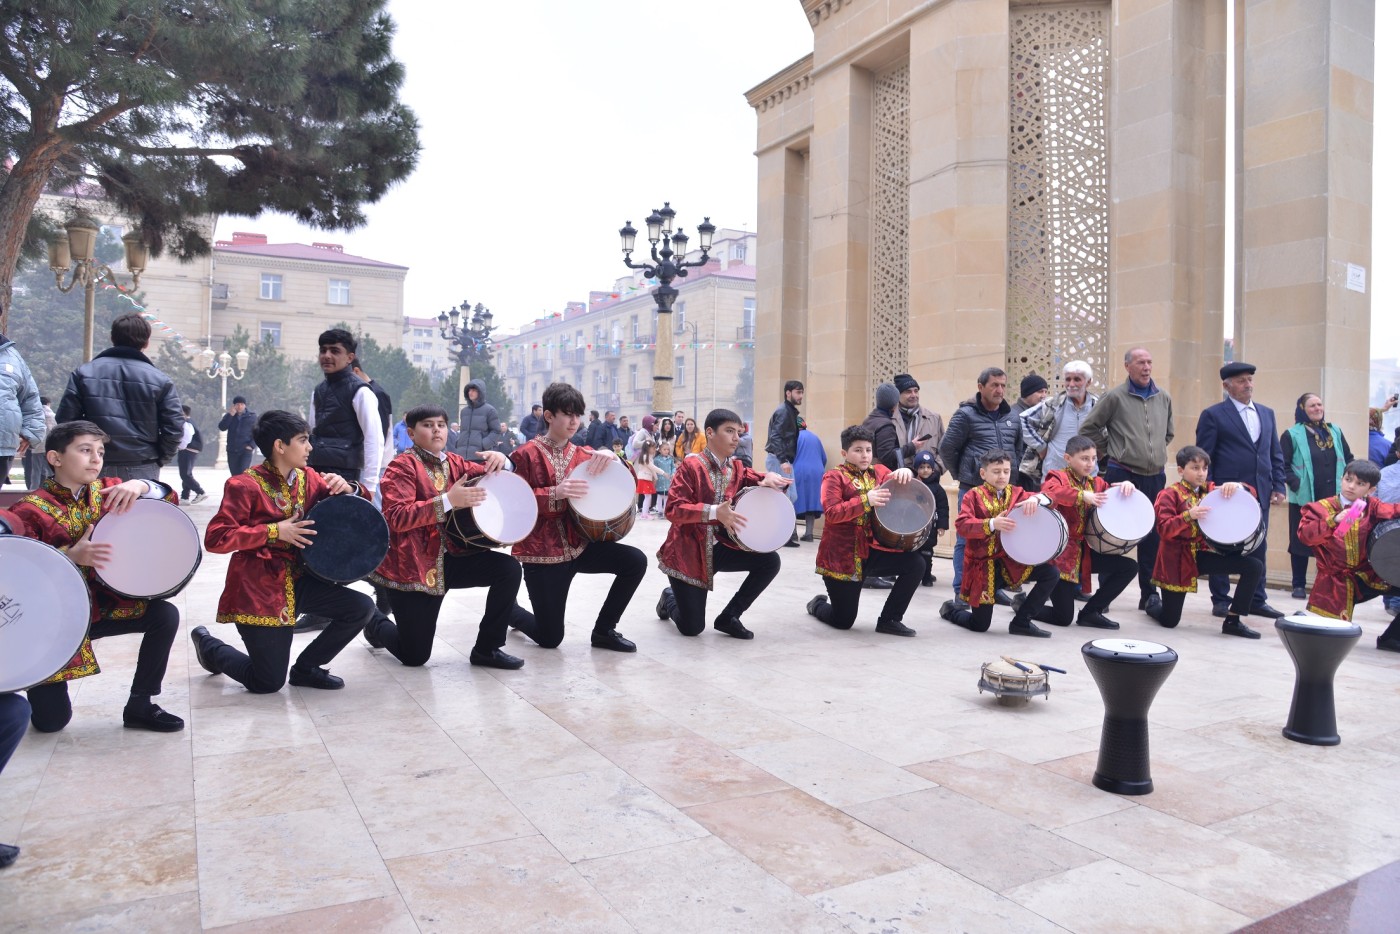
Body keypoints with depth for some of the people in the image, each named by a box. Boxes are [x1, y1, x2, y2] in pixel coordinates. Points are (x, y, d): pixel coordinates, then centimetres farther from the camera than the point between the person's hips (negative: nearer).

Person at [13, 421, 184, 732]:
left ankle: (139, 706, -3)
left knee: (165, 615, -19)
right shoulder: (30, 511, -15)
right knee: (51, 721, -6)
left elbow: (168, 497, -3)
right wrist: (70, 557, -32)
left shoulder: (105, 491, 0)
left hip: (104, 603, 5)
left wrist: (139, 485, -24)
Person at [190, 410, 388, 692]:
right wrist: (274, 531, -21)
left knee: (362, 608, -11)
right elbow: (215, 538, -18)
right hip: (259, 592, -6)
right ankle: (208, 644, 28)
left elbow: (362, 503, 10)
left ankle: (305, 668, 10)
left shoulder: (308, 478, 5)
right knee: (269, 683, -1)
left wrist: (348, 489, -13)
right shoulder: (245, 486, -13)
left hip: (299, 581, 6)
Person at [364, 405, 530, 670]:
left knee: (509, 568, -15)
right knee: (415, 657, -1)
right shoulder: (401, 466, -11)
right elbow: (397, 517, -24)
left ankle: (487, 649, 0)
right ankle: (376, 624, 34)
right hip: (411, 567, -6)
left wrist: (500, 461, -13)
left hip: (449, 558, 6)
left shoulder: (453, 462, 7)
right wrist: (448, 501, -33)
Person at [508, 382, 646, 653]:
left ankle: (604, 630, 1)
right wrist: (555, 493, -27)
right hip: (542, 553, -4)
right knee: (550, 638, -1)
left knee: (636, 561, -18)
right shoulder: (526, 455, -7)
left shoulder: (584, 455, 7)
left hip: (578, 545, 5)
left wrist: (612, 456, -16)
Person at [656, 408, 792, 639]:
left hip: (720, 547, 6)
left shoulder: (736, 469, 4)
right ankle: (670, 599, 33)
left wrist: (770, 478, -16)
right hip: (687, 553, -6)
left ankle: (729, 617, 4)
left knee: (770, 561, -14)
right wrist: (714, 512, -35)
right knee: (691, 628, -5)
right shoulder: (690, 466, -15)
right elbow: (673, 509, -23)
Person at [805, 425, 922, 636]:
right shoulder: (834, 477, -7)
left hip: (872, 550, 5)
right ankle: (818, 605, 36)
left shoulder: (879, 472, 9)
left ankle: (889, 620, -1)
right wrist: (866, 500, -31)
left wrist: (905, 474, -21)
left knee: (915, 563, -16)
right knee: (843, 622, -1)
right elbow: (831, 513, -21)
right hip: (841, 556, -5)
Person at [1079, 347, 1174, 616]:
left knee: (1152, 536, 6)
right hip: (1122, 475, -4)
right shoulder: (1115, 397, -4)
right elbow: (1088, 428, 0)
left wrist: (1155, 453, 16)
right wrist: (1108, 452, 3)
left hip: (1155, 477, 4)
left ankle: (1149, 594, 14)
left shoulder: (1163, 398, 9)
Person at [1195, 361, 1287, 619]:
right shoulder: (1213, 415, -2)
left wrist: (1279, 486, 7)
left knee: (1258, 548, 8)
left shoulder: (1267, 414, 15)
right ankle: (1220, 600, 12)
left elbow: (1276, 454, 16)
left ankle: (1257, 600, 18)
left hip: (1260, 492, 5)